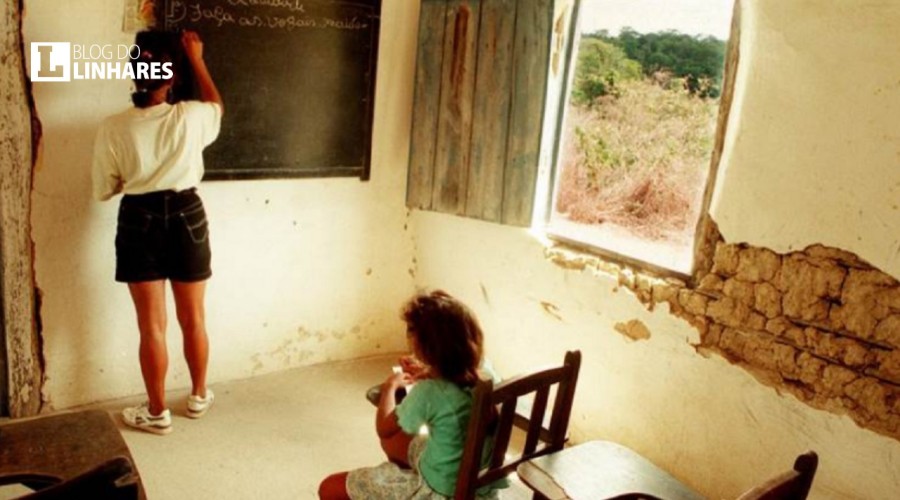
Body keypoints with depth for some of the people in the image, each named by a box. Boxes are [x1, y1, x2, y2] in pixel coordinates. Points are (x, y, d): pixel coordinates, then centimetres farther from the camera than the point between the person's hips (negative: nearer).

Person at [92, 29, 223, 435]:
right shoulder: (190, 117, -11)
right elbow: (217, 106, 15)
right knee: (193, 319, 15)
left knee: (152, 326, 7)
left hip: (139, 221, -1)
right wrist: (197, 59, 18)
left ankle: (157, 412, 19)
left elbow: (103, 191, 0)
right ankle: (198, 396, 32)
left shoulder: (113, 128, -11)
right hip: (186, 217, 1)